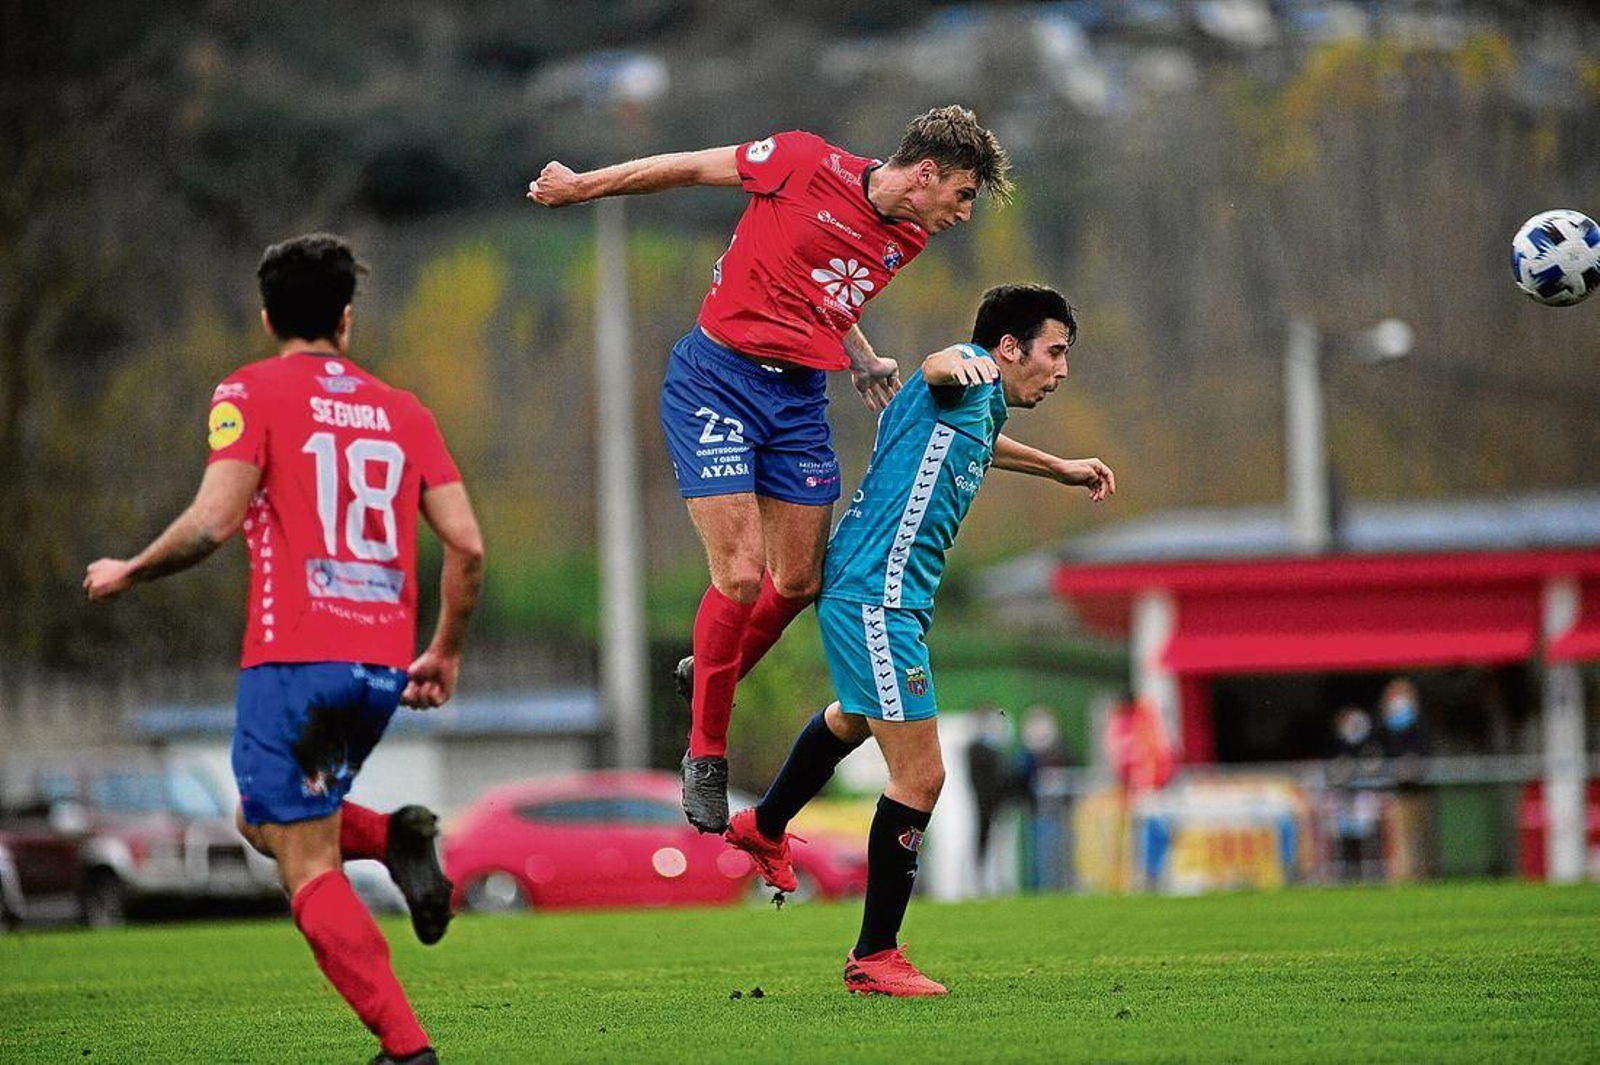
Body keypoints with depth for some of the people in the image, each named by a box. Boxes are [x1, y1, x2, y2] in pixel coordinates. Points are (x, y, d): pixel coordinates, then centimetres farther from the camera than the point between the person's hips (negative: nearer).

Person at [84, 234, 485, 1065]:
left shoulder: (253, 392, 1)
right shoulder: (403, 410, 15)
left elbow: (213, 521, -11)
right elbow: (467, 546, 8)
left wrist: (127, 573, 5)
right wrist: (445, 654, 21)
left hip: (294, 660, -5)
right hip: (383, 667, 5)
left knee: (310, 872, -3)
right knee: (267, 819, 25)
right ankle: (396, 839, -3)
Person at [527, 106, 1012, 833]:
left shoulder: (907, 239, 6)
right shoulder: (806, 165, -14)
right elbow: (692, 168, -2)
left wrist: (864, 363, 9)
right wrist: (579, 187, 5)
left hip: (800, 397, 7)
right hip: (717, 381, -6)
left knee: (799, 582, 6)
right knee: (741, 575, -12)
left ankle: (710, 676, 36)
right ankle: (705, 754, 5)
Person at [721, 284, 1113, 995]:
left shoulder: (982, 406, 17)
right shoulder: (970, 377, -12)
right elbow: (939, 370, -38)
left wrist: (1061, 469, 49)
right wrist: (954, 363, -61)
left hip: (886, 598, 11)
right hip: (875, 597, -11)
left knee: (853, 720, 37)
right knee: (919, 777, -11)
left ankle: (765, 829, 60)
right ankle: (873, 958, -3)